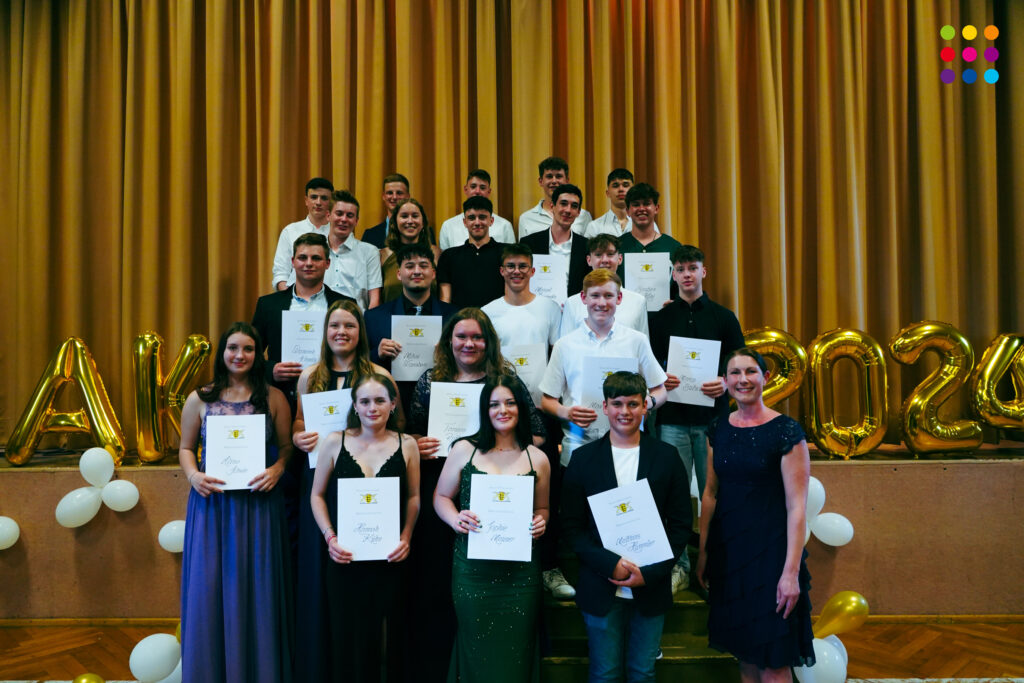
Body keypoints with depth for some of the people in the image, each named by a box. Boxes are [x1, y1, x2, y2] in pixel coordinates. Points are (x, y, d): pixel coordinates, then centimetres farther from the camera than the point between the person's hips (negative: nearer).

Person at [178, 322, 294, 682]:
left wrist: (277, 469, -14)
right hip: (211, 505, 1)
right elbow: (186, 448, 11)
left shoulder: (273, 397, 2)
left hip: (258, 506, -1)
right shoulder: (199, 399, 5)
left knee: (256, 591, 5)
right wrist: (193, 475, -8)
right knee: (210, 590, 5)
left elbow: (287, 446, 5)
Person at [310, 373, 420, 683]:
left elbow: (414, 497, 8)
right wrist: (330, 537, -6)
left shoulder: (406, 445, 0)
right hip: (345, 558, 0)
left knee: (388, 633, 7)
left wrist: (406, 537, -5)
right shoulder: (335, 442, -1)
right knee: (348, 636, 6)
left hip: (390, 559, 0)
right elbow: (317, 495, 6)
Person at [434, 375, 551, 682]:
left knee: (515, 651, 7)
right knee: (476, 650, 8)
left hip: (520, 572, 1)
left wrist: (540, 522, -5)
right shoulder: (464, 450, 2)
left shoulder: (537, 459, 5)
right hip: (472, 568, 0)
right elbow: (441, 497, 10)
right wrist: (456, 519, -10)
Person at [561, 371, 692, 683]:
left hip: (651, 585, 1)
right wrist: (611, 564, -14)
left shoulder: (666, 457, 2)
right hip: (601, 587, 0)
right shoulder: (584, 458, 1)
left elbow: (681, 524, 2)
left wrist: (651, 572, -9)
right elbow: (571, 526, -1)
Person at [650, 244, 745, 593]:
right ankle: (678, 566, 11)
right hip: (673, 417, 0)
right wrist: (660, 381, -11)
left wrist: (726, 383, -13)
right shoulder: (661, 318, 9)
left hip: (712, 417, 0)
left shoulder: (723, 318, 8)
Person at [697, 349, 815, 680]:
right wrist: (702, 551, 10)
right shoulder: (719, 429, 6)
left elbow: (797, 506, -12)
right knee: (743, 651, 15)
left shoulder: (786, 431, -10)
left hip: (770, 549, -5)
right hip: (727, 549, 5)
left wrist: (791, 571, -16)